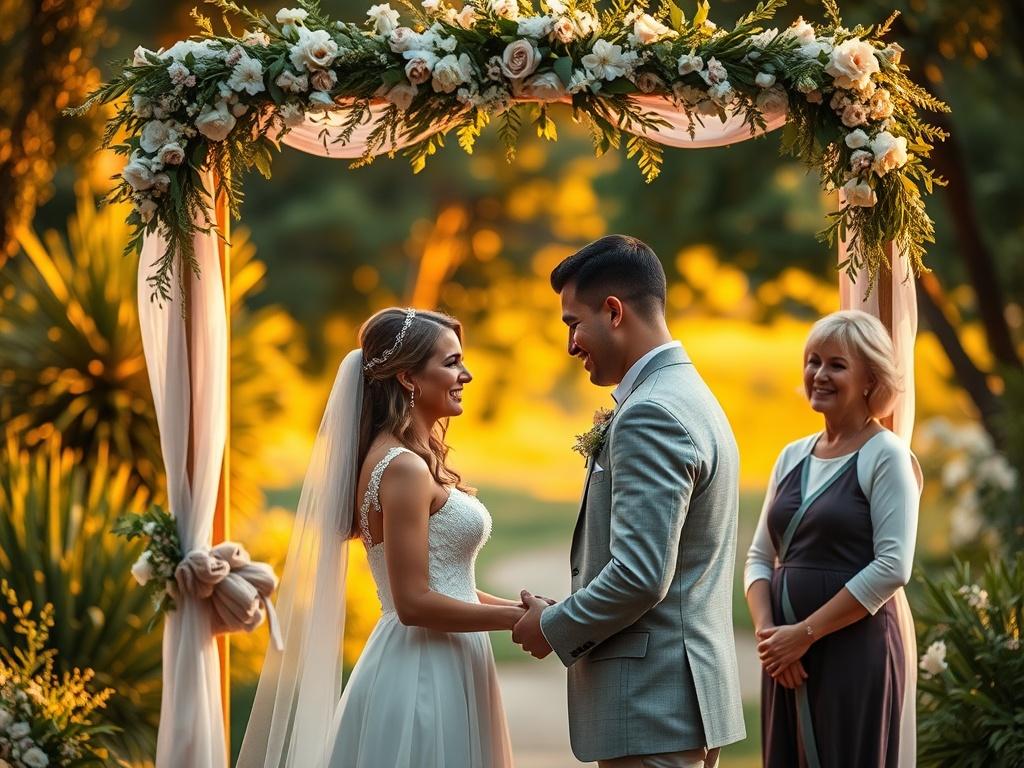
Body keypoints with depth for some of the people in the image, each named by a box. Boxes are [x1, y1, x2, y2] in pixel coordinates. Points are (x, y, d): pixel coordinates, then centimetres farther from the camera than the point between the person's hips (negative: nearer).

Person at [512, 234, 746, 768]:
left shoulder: (650, 415, -16)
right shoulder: (692, 398, 16)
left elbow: (639, 575, -23)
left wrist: (554, 628, -8)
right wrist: (565, 616, 12)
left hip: (651, 704, -10)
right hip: (688, 698, 10)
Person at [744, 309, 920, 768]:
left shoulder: (886, 455, -6)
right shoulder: (793, 456, 13)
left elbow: (893, 567, -15)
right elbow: (760, 558, 13)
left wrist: (805, 633, -15)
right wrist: (765, 630, -5)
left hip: (855, 651, -6)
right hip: (786, 657, 6)